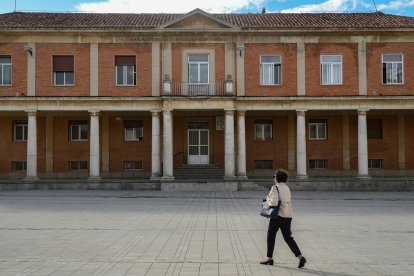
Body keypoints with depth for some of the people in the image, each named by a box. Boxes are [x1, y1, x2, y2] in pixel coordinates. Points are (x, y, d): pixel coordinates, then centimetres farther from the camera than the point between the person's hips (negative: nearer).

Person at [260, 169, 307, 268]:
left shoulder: (275, 188, -11)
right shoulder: (287, 188, 13)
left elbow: (274, 203, -20)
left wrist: (268, 200, 0)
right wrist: (270, 198, 16)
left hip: (278, 215, -7)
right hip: (287, 215, 7)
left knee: (271, 236, 9)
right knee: (288, 237, 9)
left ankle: (269, 258, 16)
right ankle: (300, 257, -3)